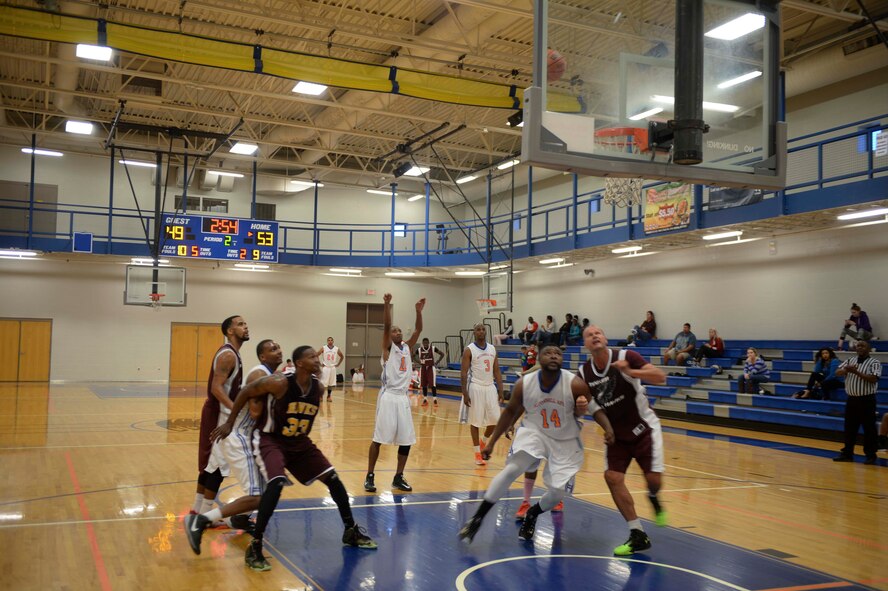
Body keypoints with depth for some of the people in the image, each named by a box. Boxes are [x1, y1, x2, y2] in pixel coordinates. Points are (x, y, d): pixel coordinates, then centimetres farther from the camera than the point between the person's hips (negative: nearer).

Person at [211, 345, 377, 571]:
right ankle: (255, 547, -17)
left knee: (332, 478, 3)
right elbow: (246, 392, -14)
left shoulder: (319, 388, -7)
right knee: (276, 483, -29)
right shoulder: (280, 383, -25)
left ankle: (351, 531, 21)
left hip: (300, 442, 6)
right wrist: (229, 423, -9)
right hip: (272, 440, -6)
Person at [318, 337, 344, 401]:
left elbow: (341, 356, 15)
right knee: (322, 383, -6)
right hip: (325, 367, -3)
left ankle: (329, 396, 17)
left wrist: (338, 364, 8)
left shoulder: (336, 349, 2)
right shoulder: (323, 348, -7)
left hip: (333, 368, 3)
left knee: (331, 383, 6)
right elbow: (316, 355, -4)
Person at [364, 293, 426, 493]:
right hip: (388, 397, -6)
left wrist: (419, 311, 0)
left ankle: (398, 478, 17)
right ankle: (370, 476, 10)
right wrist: (387, 304, -25)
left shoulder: (407, 347, 14)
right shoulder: (388, 347, -1)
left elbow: (418, 329, 9)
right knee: (379, 438, -1)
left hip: (403, 398, 6)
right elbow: (386, 325, -14)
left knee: (406, 440, 5)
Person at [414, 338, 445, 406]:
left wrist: (437, 362, -8)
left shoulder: (433, 348, -10)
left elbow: (442, 354, -2)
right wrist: (418, 362, -2)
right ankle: (425, 399, 17)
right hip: (423, 368, 3)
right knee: (424, 385, 7)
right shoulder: (419, 350, -5)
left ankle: (435, 400, -4)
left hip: (431, 367, -3)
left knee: (433, 384, -9)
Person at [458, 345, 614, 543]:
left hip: (565, 441, 1)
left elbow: (596, 408, -9)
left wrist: (608, 429, -30)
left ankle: (532, 515, 29)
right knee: (512, 469, -24)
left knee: (559, 491, -5)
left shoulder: (575, 384, -23)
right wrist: (491, 442, 3)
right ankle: (477, 518, -14)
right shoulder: (524, 384, -17)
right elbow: (510, 412, 0)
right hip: (534, 432, 0)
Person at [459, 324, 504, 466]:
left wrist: (500, 391, 5)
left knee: (495, 420, 4)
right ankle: (477, 454, 11)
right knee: (475, 421, 1)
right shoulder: (469, 350, -7)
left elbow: (497, 371, 11)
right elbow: (463, 373, -9)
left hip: (490, 387, 5)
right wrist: (465, 394, -15)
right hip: (476, 388, -5)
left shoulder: (492, 349, 9)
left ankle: (483, 442, 31)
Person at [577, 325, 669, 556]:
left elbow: (660, 377, -25)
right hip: (617, 434, 4)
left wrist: (630, 372, -39)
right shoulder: (583, 373, -6)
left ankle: (653, 498, 30)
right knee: (612, 477, -11)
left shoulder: (625, 356, -18)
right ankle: (638, 536, 1)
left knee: (654, 479, -10)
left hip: (644, 428, -3)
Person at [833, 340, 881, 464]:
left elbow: (873, 379, -18)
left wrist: (856, 372, -23)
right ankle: (847, 453, 17)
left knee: (869, 429, 0)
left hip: (867, 400, -5)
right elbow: (837, 373, 1)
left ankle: (870, 455, 10)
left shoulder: (874, 363, -4)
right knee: (849, 428, 9)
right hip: (852, 399, 5)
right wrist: (846, 370, -21)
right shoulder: (850, 361, 11)